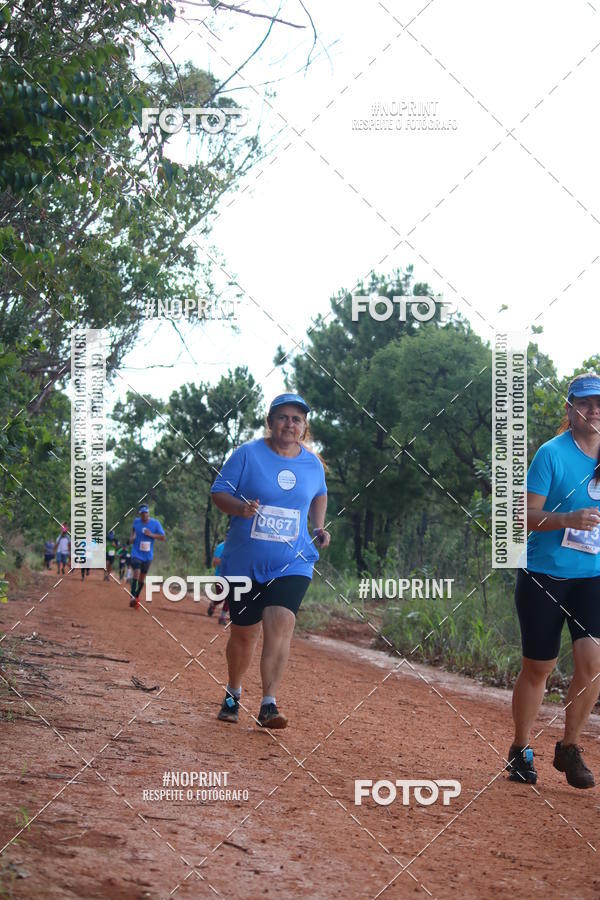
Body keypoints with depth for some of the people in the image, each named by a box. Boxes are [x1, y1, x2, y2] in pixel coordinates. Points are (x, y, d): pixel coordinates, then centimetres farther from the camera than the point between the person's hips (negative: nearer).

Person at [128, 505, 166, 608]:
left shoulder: (155, 523, -5)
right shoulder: (136, 521, -1)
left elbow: (163, 537, -2)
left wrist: (151, 535, -16)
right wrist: (132, 537, 1)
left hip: (148, 555, 1)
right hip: (136, 553, -1)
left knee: (142, 577, 10)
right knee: (136, 573, -20)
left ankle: (137, 596, 27)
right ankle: (132, 597, -19)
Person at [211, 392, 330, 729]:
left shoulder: (313, 464, 6)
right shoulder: (247, 454, -4)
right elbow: (219, 491, -3)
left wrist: (319, 527, 11)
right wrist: (240, 507, -23)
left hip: (293, 564, 1)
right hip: (244, 562, -1)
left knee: (280, 625, -19)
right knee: (244, 632, 8)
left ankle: (269, 704, -19)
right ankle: (234, 694, 34)